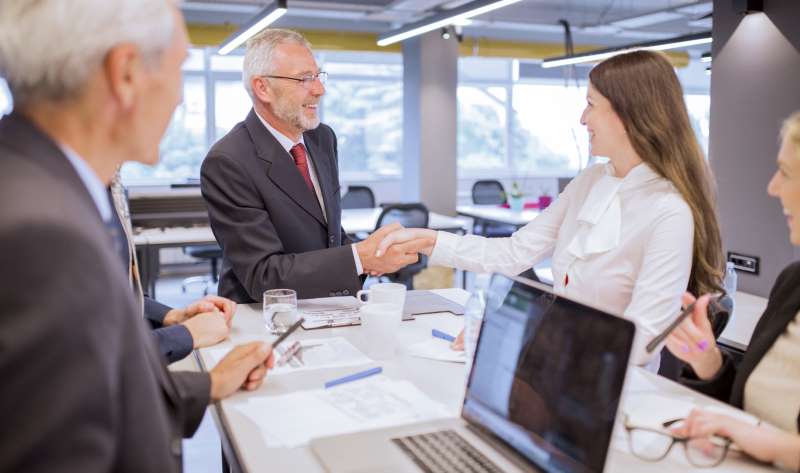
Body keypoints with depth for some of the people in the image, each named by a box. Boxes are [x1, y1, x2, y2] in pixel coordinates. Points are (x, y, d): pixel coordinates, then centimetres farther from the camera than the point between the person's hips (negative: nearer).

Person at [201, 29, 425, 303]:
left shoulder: (324, 138, 6)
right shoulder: (227, 163, -16)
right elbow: (262, 275, -19)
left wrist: (363, 252, -3)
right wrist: (359, 258, -28)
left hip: (329, 308, 7)